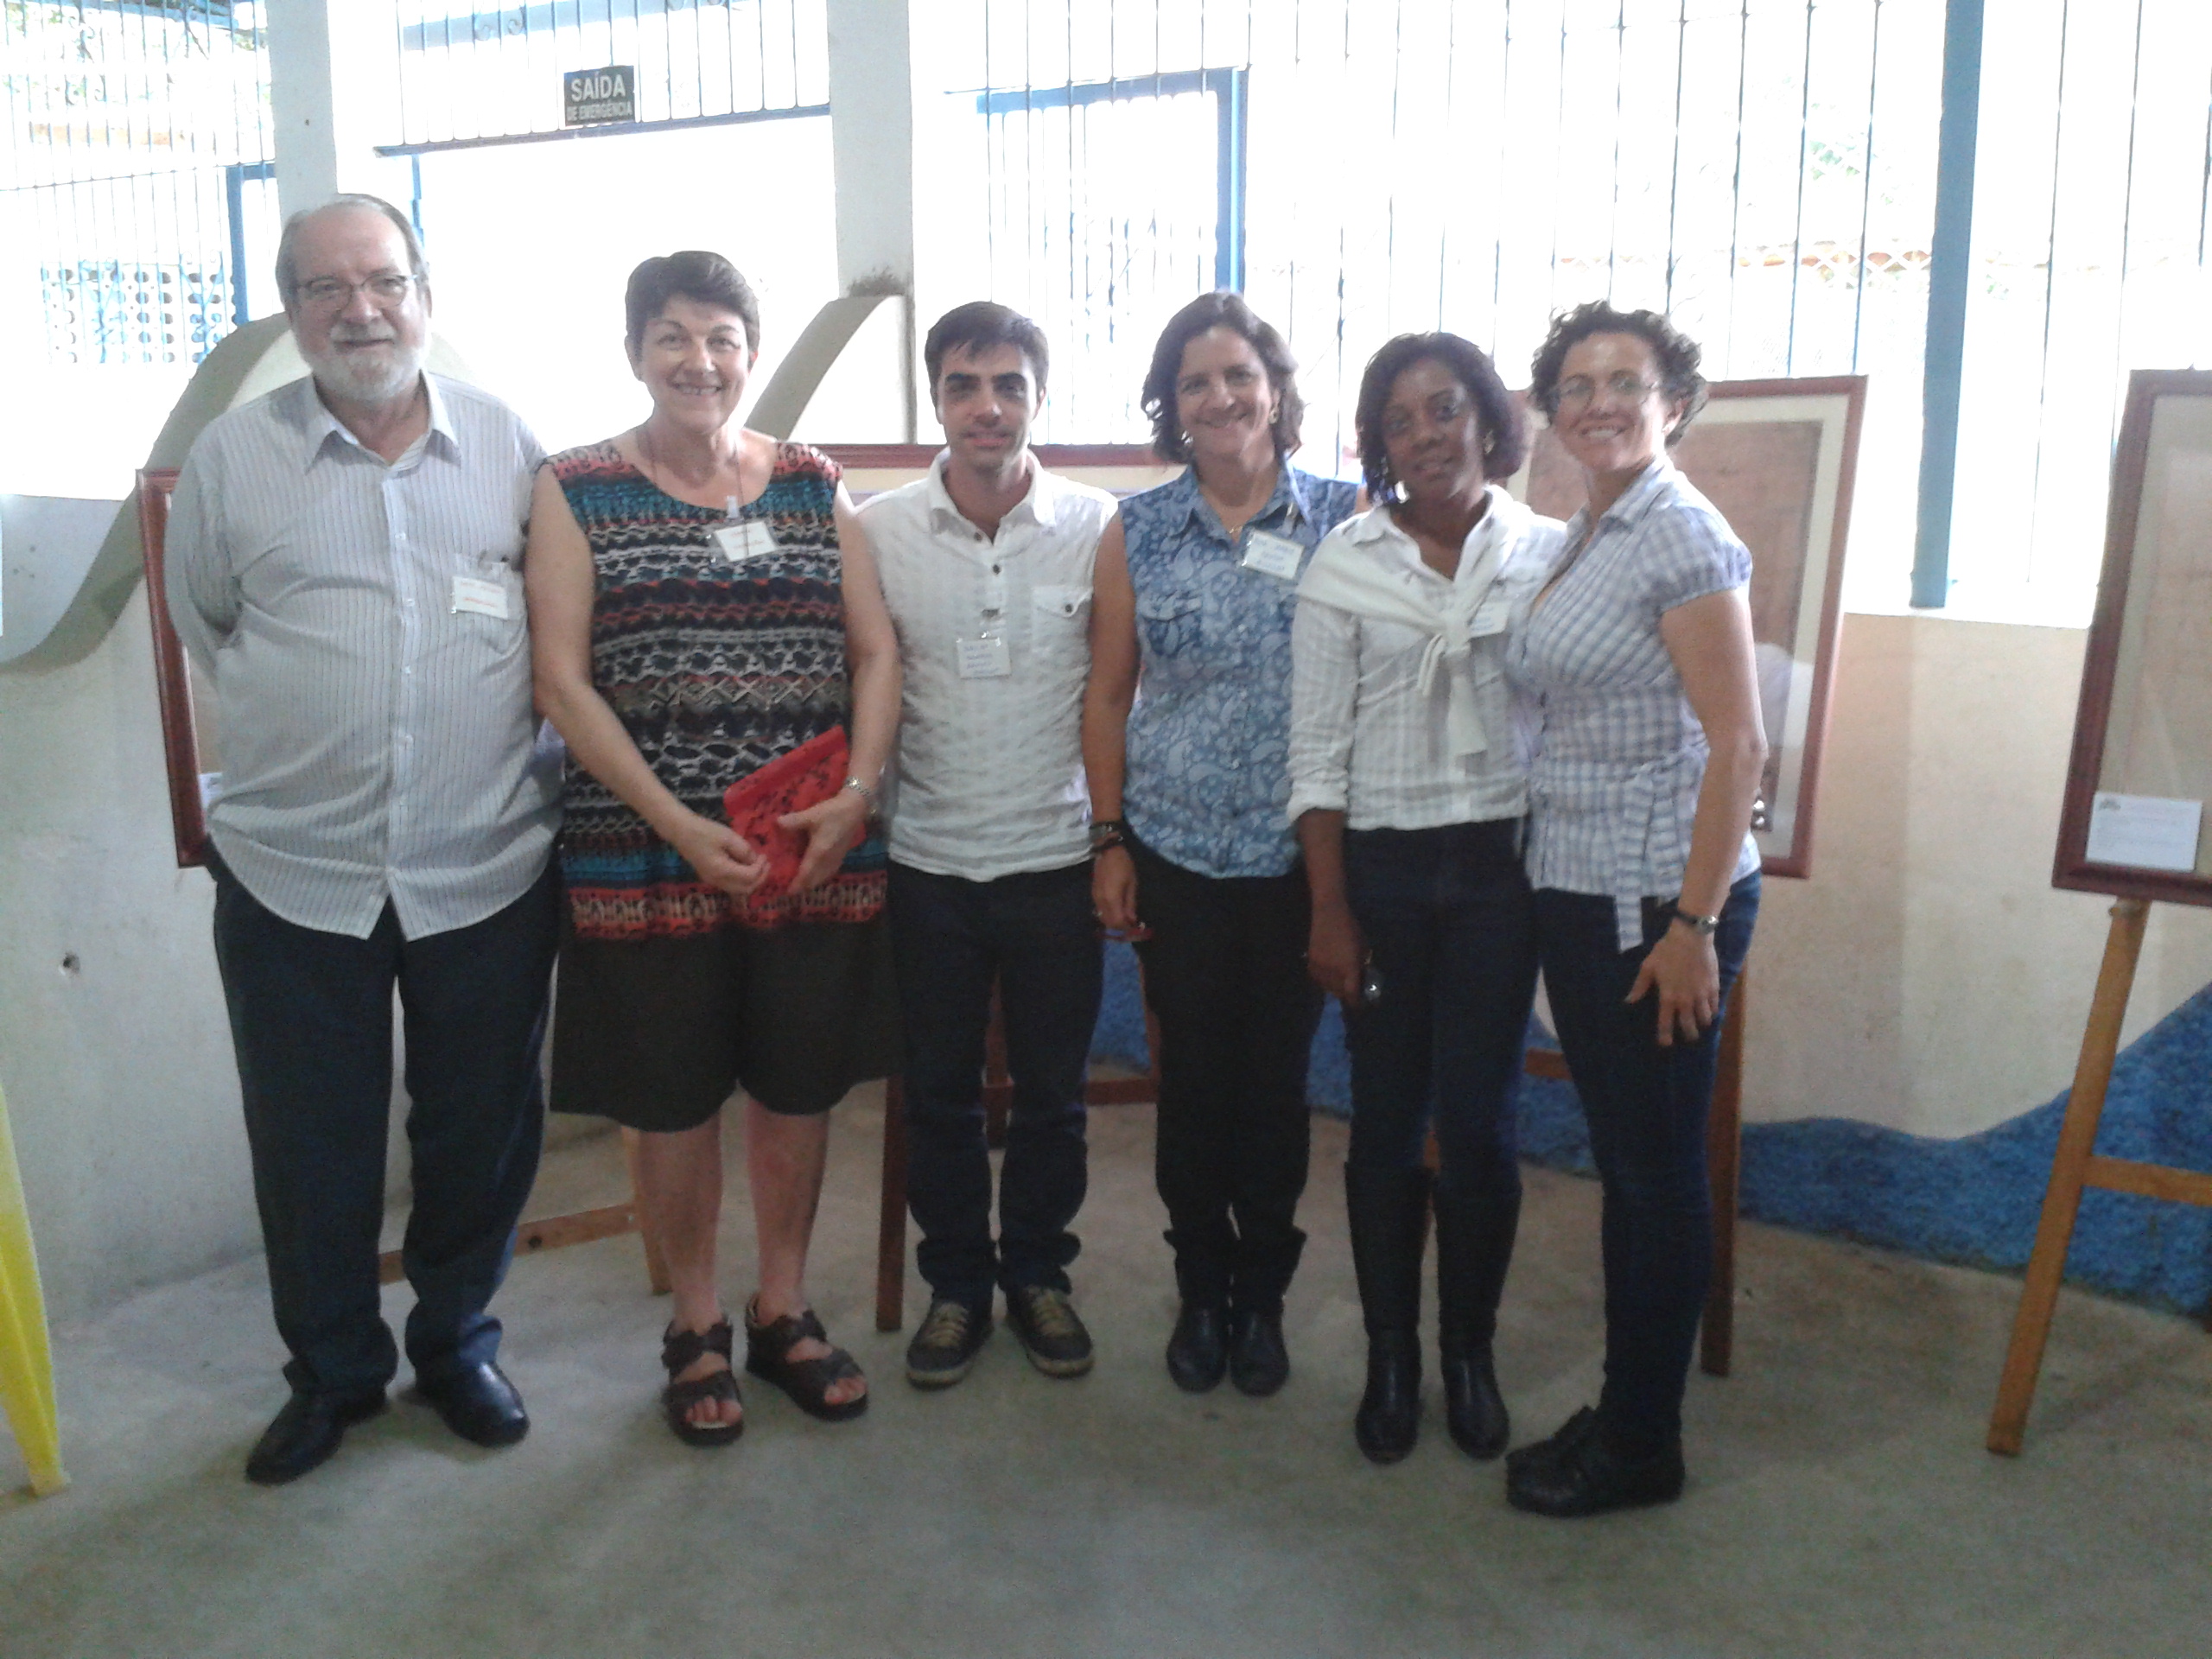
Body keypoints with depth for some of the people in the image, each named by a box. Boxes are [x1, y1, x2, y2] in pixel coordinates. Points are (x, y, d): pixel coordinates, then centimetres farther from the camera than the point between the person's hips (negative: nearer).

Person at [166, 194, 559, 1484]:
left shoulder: (511, 445, 2)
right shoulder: (232, 459, 1)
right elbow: (202, 622, 14)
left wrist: (489, 740, 6)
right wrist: (302, 726, 11)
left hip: (488, 869, 1)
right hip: (294, 874, 0)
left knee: (484, 1131, 12)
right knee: (309, 1143, 11)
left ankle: (457, 1341, 35)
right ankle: (334, 1370, 33)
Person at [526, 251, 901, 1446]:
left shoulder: (813, 487, 8)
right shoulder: (576, 492, 0)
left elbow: (875, 653, 5)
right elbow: (561, 678, -6)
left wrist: (858, 792, -11)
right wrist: (678, 823, -15)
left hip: (815, 853, 3)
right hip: (649, 857, -2)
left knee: (797, 1089, 12)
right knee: (673, 1103, 8)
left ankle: (783, 1311, 31)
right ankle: (696, 1327, 29)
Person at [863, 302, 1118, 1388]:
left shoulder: (1097, 527, -4)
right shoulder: (878, 530, -3)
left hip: (1057, 858, 0)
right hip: (930, 860, 1)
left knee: (1052, 1091, 13)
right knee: (939, 1091, 12)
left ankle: (1038, 1275, 33)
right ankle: (956, 1284, 30)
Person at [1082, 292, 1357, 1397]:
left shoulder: (1343, 518, -2)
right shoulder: (1136, 532, 1)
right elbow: (1108, 695, 5)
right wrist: (1109, 841, 2)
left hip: (1300, 858, 0)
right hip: (1175, 853, 1)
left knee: (1276, 1079, 8)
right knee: (1193, 1078, 9)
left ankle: (1261, 1295, 27)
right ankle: (1202, 1292, 28)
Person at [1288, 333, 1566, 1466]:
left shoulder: (1544, 553, 1)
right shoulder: (1344, 565, -2)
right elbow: (1317, 752, -2)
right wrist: (1330, 911, -5)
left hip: (1500, 863, 1)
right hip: (1381, 866, 0)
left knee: (1479, 1122, 4)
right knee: (1387, 1122, 7)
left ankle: (1469, 1349, 24)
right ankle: (1389, 1354, 24)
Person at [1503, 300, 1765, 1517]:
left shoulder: (1681, 537, -13)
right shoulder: (1583, 538, 13)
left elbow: (1738, 746, -17)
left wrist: (1694, 926, -20)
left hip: (1658, 903, -8)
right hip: (1577, 893, 8)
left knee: (1655, 1168, 4)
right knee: (1620, 1161, 16)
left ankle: (1642, 1447, 19)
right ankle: (1621, 1406, 31)